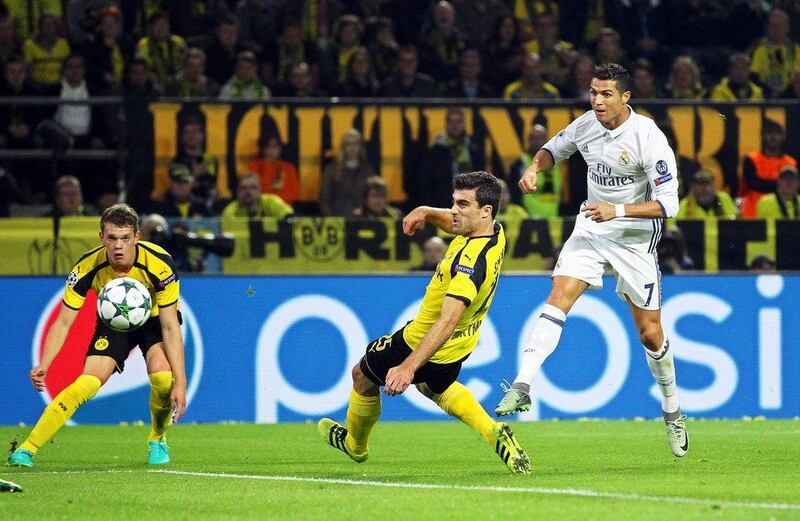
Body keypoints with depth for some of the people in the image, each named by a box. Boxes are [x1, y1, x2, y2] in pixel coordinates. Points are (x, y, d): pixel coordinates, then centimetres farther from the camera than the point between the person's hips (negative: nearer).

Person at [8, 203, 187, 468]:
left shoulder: (159, 264, -33)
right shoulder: (88, 268, -28)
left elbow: (170, 327, -27)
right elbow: (63, 322, -20)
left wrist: (180, 382, -32)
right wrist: (43, 366, -35)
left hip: (154, 318, -1)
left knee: (162, 375, -28)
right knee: (86, 384, -17)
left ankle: (157, 439, 2)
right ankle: (27, 449, -10)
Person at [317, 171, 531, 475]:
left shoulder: (471, 260, -38)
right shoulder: (494, 232, -10)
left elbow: (448, 320, -46)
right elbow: (455, 224, 15)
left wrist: (408, 367, -52)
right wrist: (427, 212, -6)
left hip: (423, 341, -9)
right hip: (461, 345, 9)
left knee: (363, 376, 18)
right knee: (437, 387, 37)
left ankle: (355, 443, 42)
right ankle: (494, 433, 15)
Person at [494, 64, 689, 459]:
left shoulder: (649, 138, -19)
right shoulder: (586, 124, -3)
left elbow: (668, 203, -18)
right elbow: (556, 147, 19)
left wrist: (618, 211, -27)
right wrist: (535, 167, -2)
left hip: (635, 237, -4)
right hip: (590, 227, 4)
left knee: (650, 334, 2)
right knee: (557, 300, -19)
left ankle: (672, 413, 23)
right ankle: (522, 386, -27)